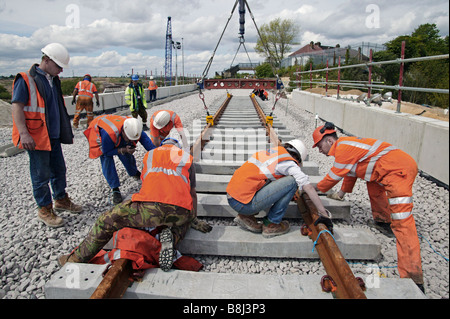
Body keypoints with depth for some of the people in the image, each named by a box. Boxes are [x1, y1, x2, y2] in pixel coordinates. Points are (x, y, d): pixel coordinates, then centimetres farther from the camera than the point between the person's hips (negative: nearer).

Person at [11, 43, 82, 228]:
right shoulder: (26, 80, -10)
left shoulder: (53, 80, 15)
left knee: (59, 169, 16)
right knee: (41, 175, 1)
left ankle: (61, 200, 33)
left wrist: (66, 131, 26)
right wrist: (23, 133, -26)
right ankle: (44, 210, 14)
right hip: (36, 138, -8)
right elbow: (17, 107, -17)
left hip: (53, 136, 8)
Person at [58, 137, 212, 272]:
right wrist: (194, 220, 34)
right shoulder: (187, 158, 27)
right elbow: (192, 192, 27)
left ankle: (77, 258, 27)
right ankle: (173, 236, 2)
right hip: (180, 212, 1)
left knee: (107, 221, 18)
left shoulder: (150, 155, 29)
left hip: (150, 208, -1)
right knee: (187, 218, 34)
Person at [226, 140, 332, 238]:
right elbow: (308, 188, -9)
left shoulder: (272, 151, 20)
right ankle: (271, 224, 5)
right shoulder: (289, 162, -3)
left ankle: (246, 216, 17)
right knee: (292, 181, -6)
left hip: (231, 198, 9)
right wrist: (324, 214, 0)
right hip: (243, 204, -8)